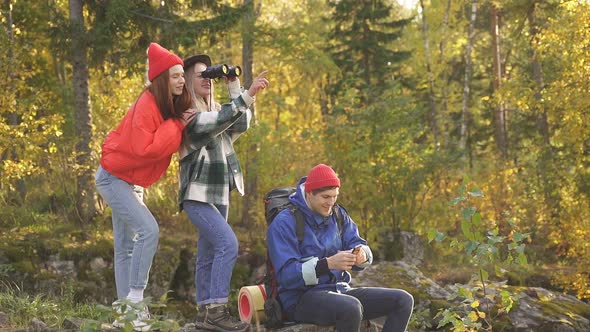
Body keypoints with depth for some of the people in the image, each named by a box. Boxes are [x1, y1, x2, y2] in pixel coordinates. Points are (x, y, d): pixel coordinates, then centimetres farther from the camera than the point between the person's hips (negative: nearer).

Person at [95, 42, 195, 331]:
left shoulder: (172, 106, 3)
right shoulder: (147, 105, -23)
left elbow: (169, 144, 5)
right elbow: (145, 148, -30)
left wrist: (181, 124, -10)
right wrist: (176, 125, -25)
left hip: (130, 182, 10)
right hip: (113, 177, -10)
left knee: (127, 247, 9)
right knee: (148, 229, -23)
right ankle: (135, 299, -19)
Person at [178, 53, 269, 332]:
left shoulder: (215, 109, 13)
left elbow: (241, 124, 0)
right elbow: (218, 121, -26)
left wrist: (234, 86, -1)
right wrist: (247, 95, -32)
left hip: (219, 194, 9)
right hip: (198, 195, -9)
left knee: (209, 254, 9)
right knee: (228, 244, -21)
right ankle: (216, 310, -21)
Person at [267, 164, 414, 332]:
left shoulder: (338, 215, 12)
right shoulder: (284, 223, -10)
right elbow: (287, 274, -19)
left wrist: (361, 253, -20)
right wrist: (328, 264, -31)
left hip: (340, 289, 8)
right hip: (302, 298, -8)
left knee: (403, 300, -9)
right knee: (351, 307, -39)